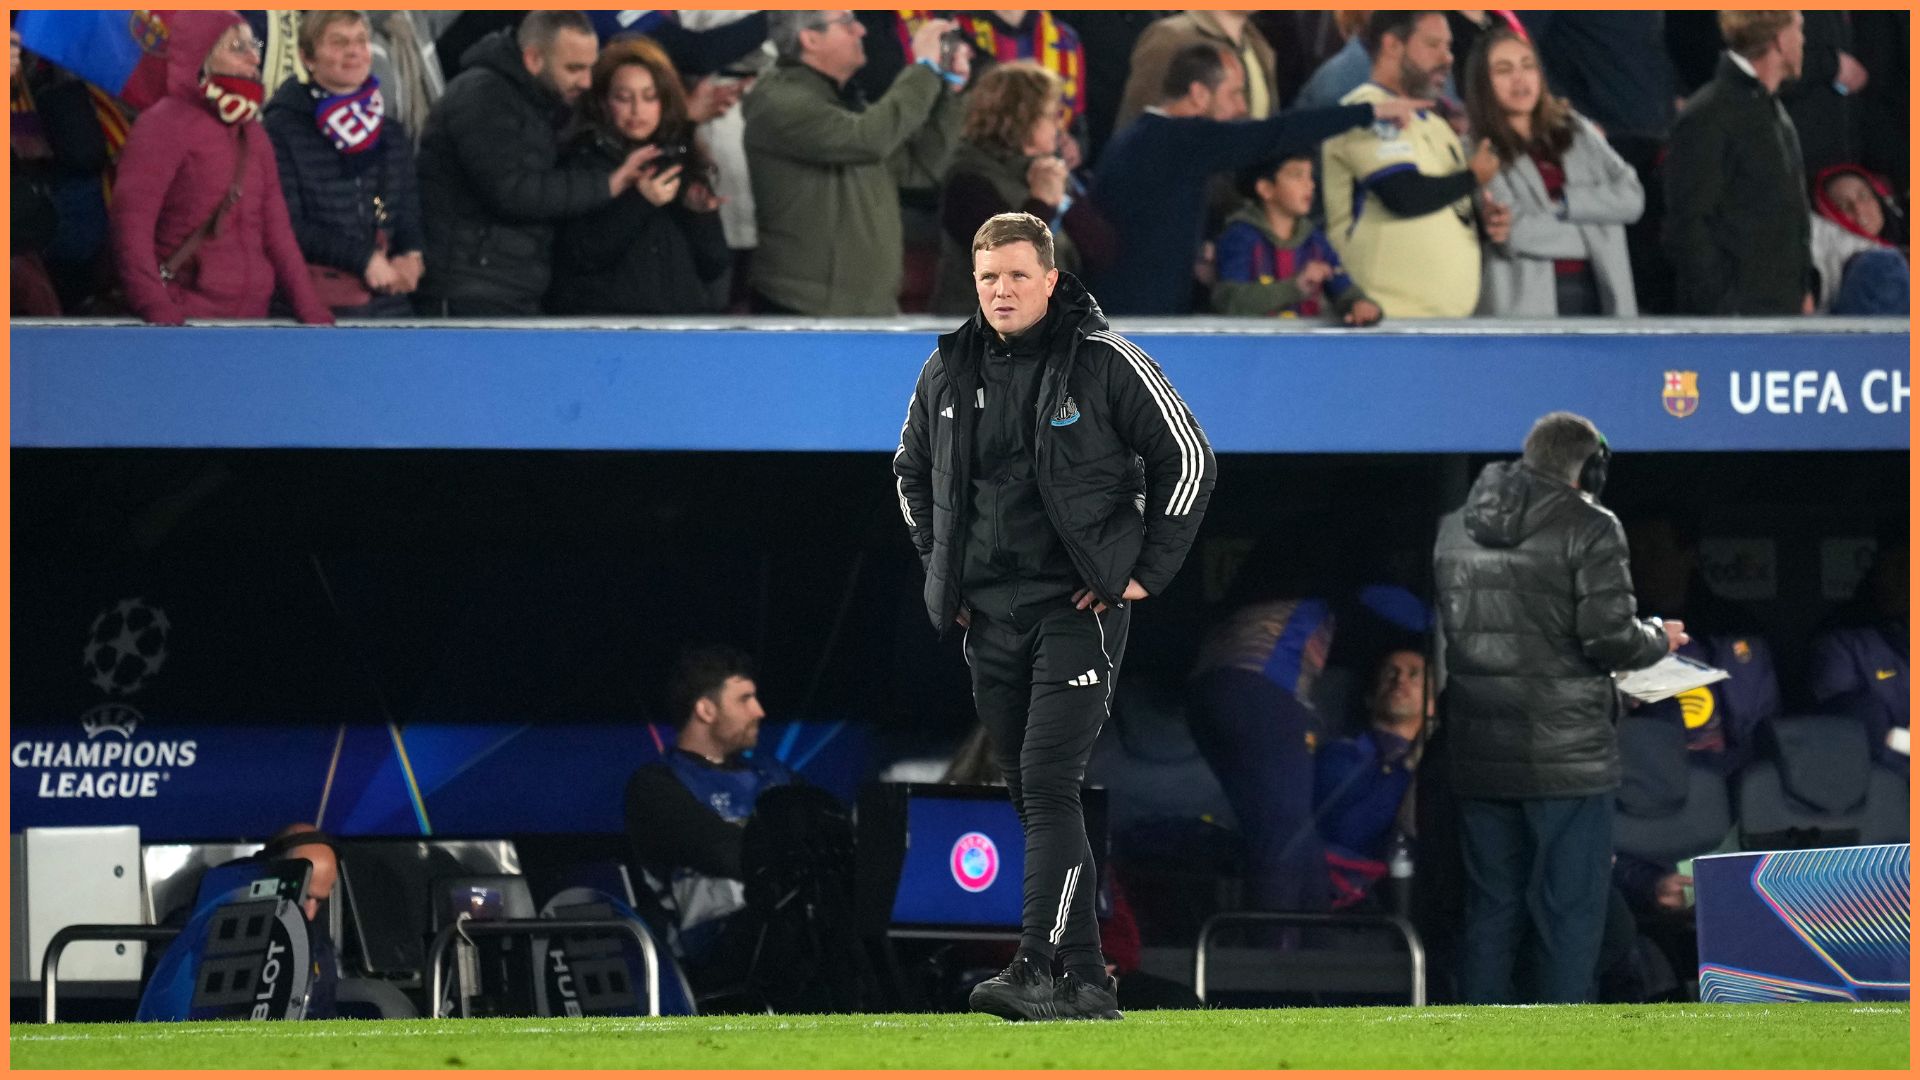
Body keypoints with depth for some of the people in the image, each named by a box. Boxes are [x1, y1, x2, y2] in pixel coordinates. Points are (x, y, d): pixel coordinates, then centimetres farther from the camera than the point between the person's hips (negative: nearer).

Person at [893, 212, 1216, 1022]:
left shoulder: (1105, 362, -7)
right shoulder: (947, 373, 7)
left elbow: (1189, 459, -2)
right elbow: (911, 473, 25)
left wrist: (1146, 570, -5)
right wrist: (941, 572, 16)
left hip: (1080, 606, -6)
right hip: (990, 614, 6)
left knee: (1048, 786, -17)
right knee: (1032, 798, 7)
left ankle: (1039, 969, -21)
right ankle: (1088, 979, 14)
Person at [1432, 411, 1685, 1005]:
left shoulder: (1452, 529, 10)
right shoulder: (1589, 528, -9)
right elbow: (1610, 637, -14)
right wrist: (1659, 639, 6)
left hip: (1477, 756, 5)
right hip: (1566, 753, -5)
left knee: (1490, 909, 12)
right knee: (1569, 911, 0)